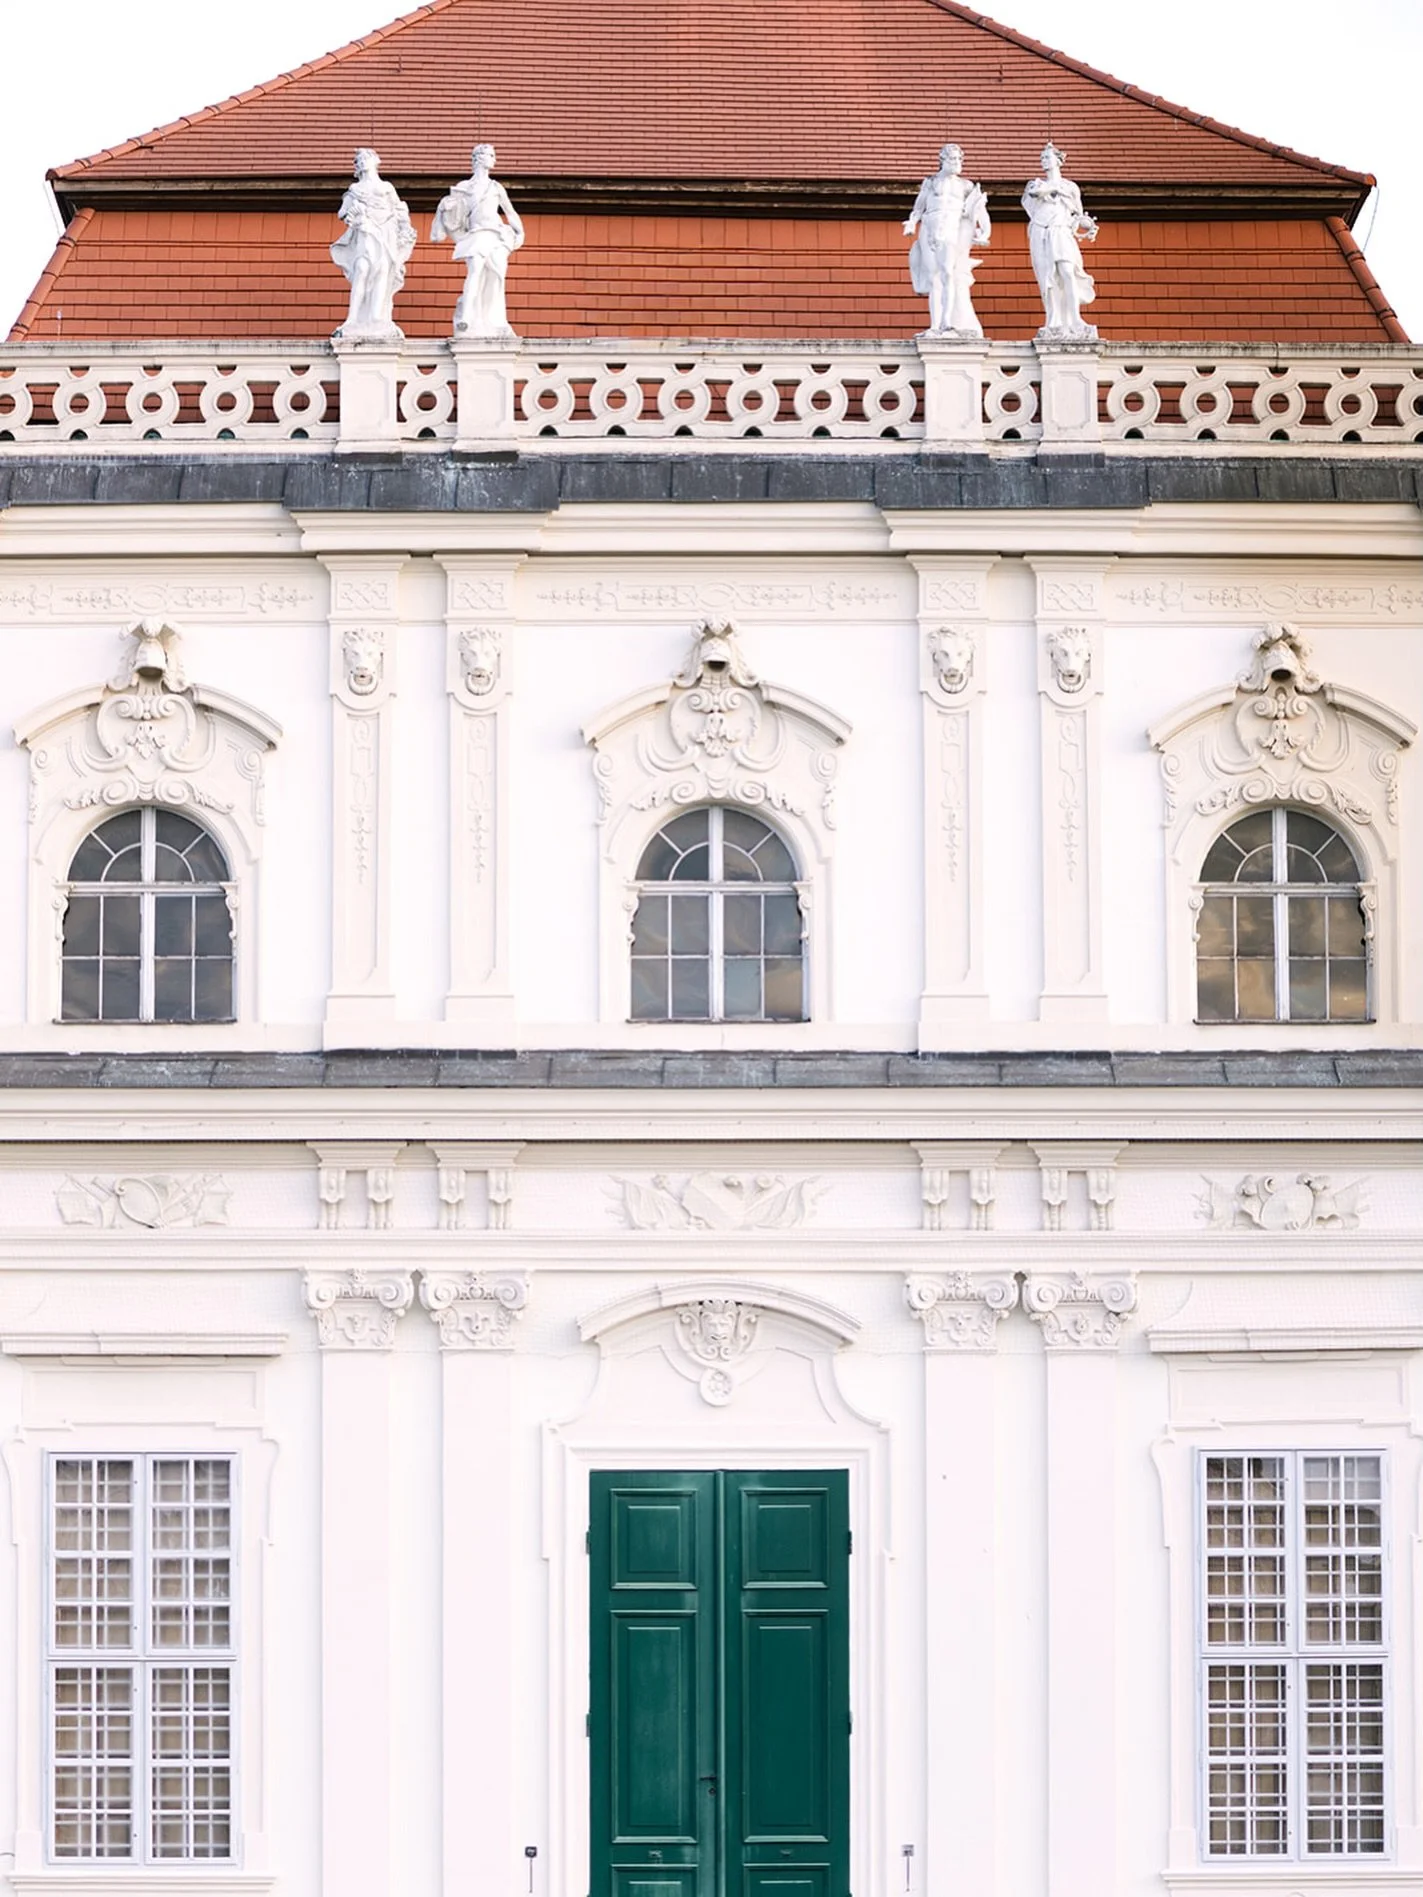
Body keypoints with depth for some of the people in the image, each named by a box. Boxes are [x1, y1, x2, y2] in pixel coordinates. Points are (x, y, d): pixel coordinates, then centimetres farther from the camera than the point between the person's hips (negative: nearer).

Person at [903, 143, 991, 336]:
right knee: (934, 278, -7)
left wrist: (983, 231, -3)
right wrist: (911, 224, -3)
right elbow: (919, 207, 15)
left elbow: (978, 210, 13)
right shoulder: (930, 183, 18)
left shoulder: (965, 186, 19)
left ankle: (948, 324, -27)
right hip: (931, 232, 1)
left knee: (948, 273, -19)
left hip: (952, 232, -1)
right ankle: (935, 326, -10)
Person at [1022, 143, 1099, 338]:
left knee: (1067, 272, -19)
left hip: (1062, 234, -1)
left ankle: (1075, 321, -29)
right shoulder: (1036, 183, 18)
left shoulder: (1070, 187, 18)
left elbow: (1077, 214, 20)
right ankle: (1053, 324, -8)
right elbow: (1036, 191, -7)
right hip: (1041, 236, 1)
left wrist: (1088, 225, 1)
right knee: (1048, 279, -7)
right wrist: (1058, 188, 1)